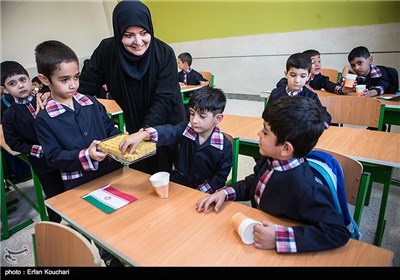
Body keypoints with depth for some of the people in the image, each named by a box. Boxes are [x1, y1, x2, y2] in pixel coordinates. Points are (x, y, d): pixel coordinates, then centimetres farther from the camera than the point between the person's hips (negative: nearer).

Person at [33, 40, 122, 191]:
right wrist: (86, 155, -22)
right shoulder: (44, 119, -5)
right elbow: (54, 157, -7)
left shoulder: (92, 103, 3)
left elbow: (110, 129, 10)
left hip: (112, 170, 3)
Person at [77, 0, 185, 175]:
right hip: (135, 126, 3)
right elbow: (85, 84, -9)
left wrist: (144, 132, -40)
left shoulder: (164, 53, -22)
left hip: (166, 128, -2)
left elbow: (163, 99, -28)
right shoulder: (107, 50, -14)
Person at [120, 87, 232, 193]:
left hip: (203, 192, -2)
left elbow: (220, 177, -8)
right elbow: (167, 132, -27)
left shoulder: (224, 146, -14)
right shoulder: (186, 129, -8)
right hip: (178, 183, 3)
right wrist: (143, 134, -46)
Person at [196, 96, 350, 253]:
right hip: (256, 231, 5)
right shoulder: (271, 159, -9)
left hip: (279, 252, -4)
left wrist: (279, 237, -34)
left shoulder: (304, 188, -29)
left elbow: (338, 232, -28)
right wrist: (224, 193, -8)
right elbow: (251, 184, 7)